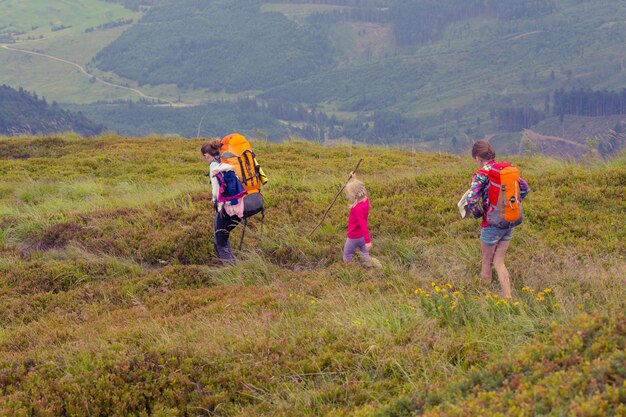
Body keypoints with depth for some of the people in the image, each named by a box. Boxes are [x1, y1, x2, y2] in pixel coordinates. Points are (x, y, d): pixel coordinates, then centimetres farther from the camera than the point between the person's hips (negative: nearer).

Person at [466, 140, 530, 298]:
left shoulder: (482, 174, -15)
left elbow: (471, 200, -25)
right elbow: (525, 188, 13)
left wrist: (477, 214, -6)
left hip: (492, 224, -6)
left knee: (487, 261, 13)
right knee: (499, 262, 14)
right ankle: (508, 298, 7)